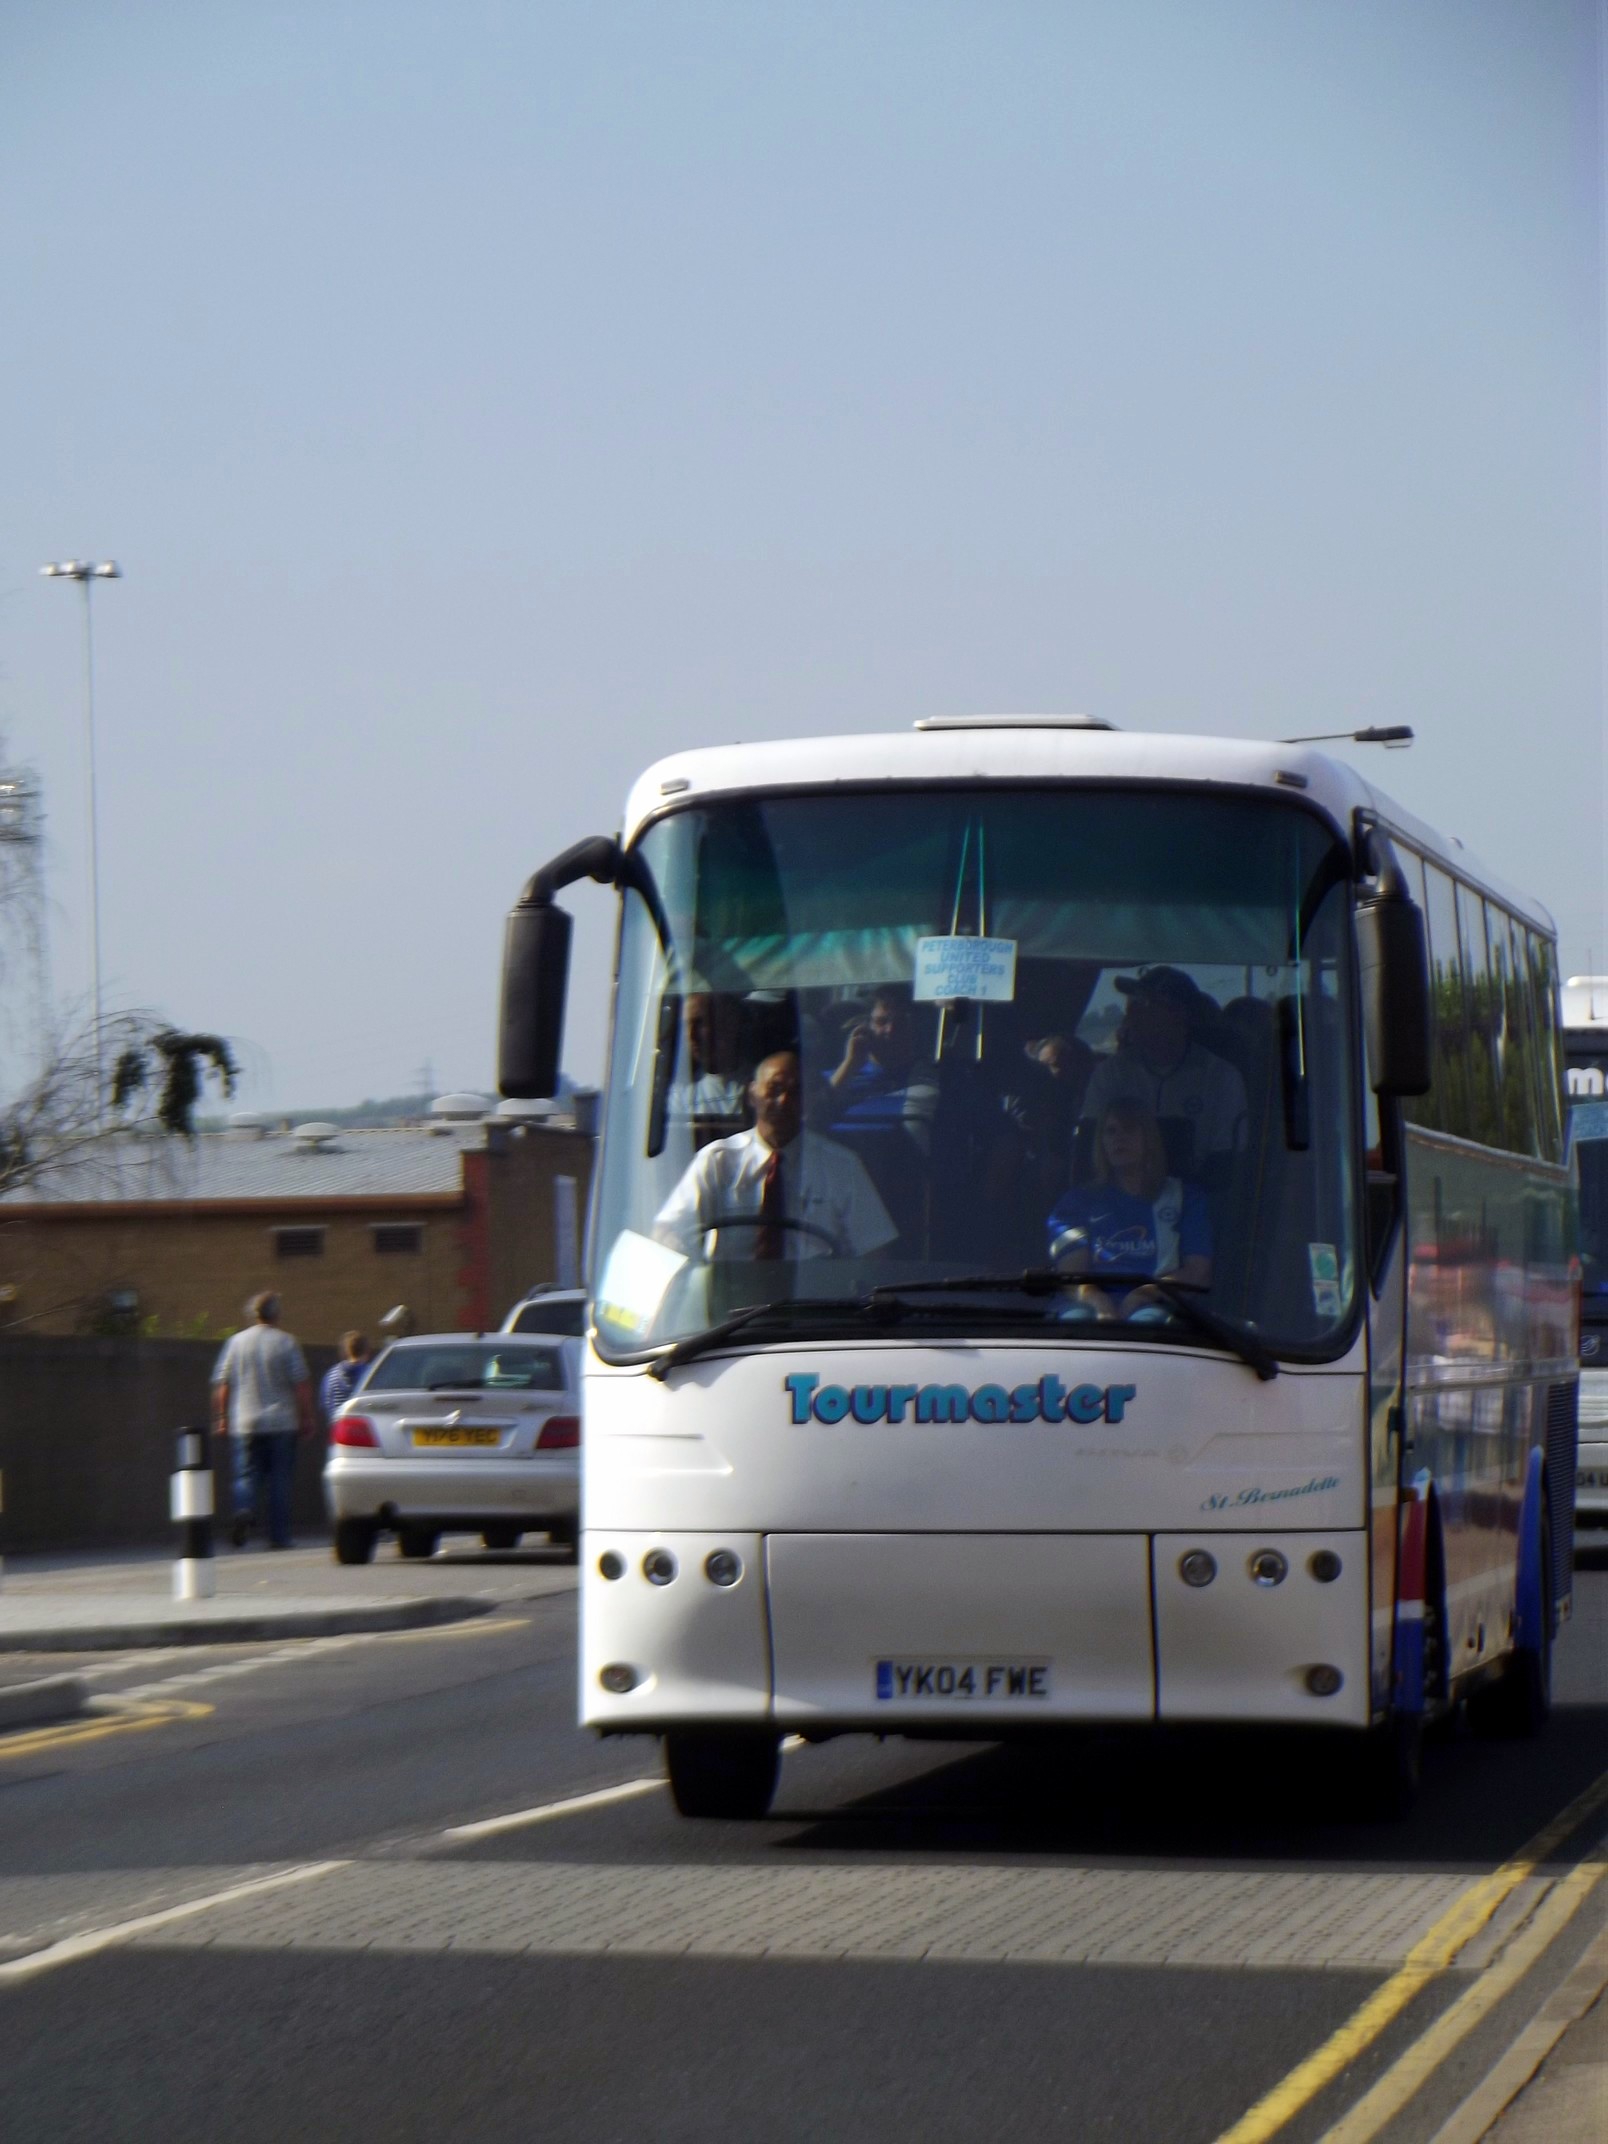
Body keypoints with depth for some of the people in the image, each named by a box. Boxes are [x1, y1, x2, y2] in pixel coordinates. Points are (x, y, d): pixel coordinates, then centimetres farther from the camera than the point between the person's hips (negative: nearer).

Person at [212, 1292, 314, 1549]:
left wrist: (221, 1419, 12)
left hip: (245, 1424, 2)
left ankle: (244, 1509, -25)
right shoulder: (285, 1342, -3)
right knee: (279, 1480, 4)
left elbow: (221, 1386, 4)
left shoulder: (236, 1342, 5)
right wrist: (306, 1419, 3)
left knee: (247, 1475, 5)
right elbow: (302, 1385, -5)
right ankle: (278, 1536, 3)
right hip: (281, 1422, -2)